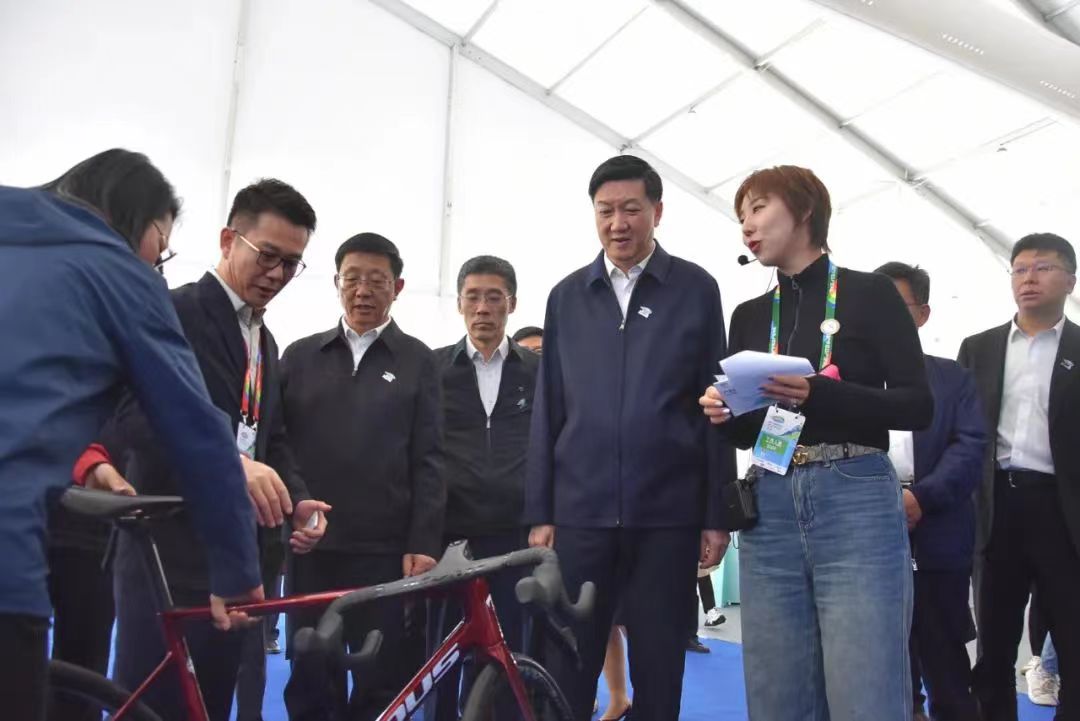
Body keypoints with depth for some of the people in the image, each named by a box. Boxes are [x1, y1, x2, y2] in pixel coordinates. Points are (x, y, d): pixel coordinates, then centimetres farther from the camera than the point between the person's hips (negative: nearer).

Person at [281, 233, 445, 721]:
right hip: (311, 545, 2)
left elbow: (428, 461, 1)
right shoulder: (300, 356, 12)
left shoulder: (417, 361, 6)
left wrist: (423, 544, -6)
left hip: (386, 548, -2)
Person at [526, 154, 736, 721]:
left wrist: (717, 514, -1)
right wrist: (539, 512, 5)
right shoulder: (567, 296, 9)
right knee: (566, 673, 7)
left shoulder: (696, 290, 3)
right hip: (581, 511, 2)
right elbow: (548, 410, 8)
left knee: (658, 671, 9)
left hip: (667, 512, -1)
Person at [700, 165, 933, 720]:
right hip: (771, 511, 5)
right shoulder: (749, 316, 14)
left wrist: (820, 395, -19)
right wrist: (724, 413, -5)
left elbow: (917, 406, -5)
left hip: (856, 505, -4)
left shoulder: (870, 293, 1)